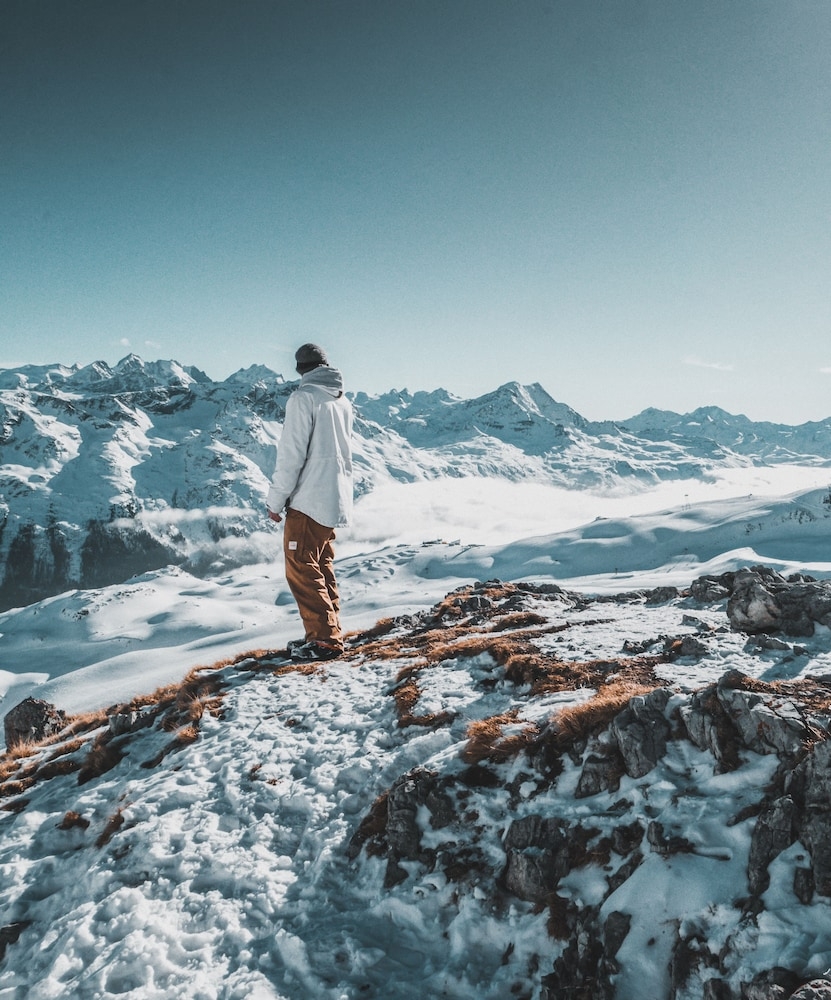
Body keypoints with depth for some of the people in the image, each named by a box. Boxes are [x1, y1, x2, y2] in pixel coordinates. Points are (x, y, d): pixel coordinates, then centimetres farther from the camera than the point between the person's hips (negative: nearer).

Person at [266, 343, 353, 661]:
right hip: (336, 501, 8)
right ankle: (330, 632, 20)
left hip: (308, 501, -8)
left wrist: (276, 500, -8)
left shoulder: (303, 398, -11)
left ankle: (325, 640, -3)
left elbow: (291, 454, -15)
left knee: (302, 570, -3)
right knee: (322, 569, 16)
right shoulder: (343, 402, 12)